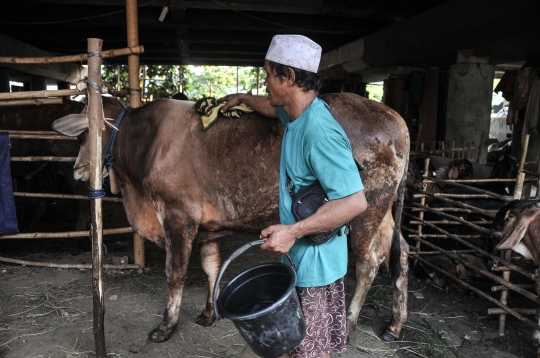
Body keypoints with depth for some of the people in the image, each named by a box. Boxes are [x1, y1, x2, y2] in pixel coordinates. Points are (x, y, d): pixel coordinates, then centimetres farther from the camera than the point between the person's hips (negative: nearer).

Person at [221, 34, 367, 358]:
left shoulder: (319, 131, -27)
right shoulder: (299, 113, 3)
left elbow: (356, 201, -30)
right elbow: (276, 109, 29)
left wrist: (293, 230, -30)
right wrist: (244, 98, 37)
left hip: (316, 261, -9)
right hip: (300, 256, 9)